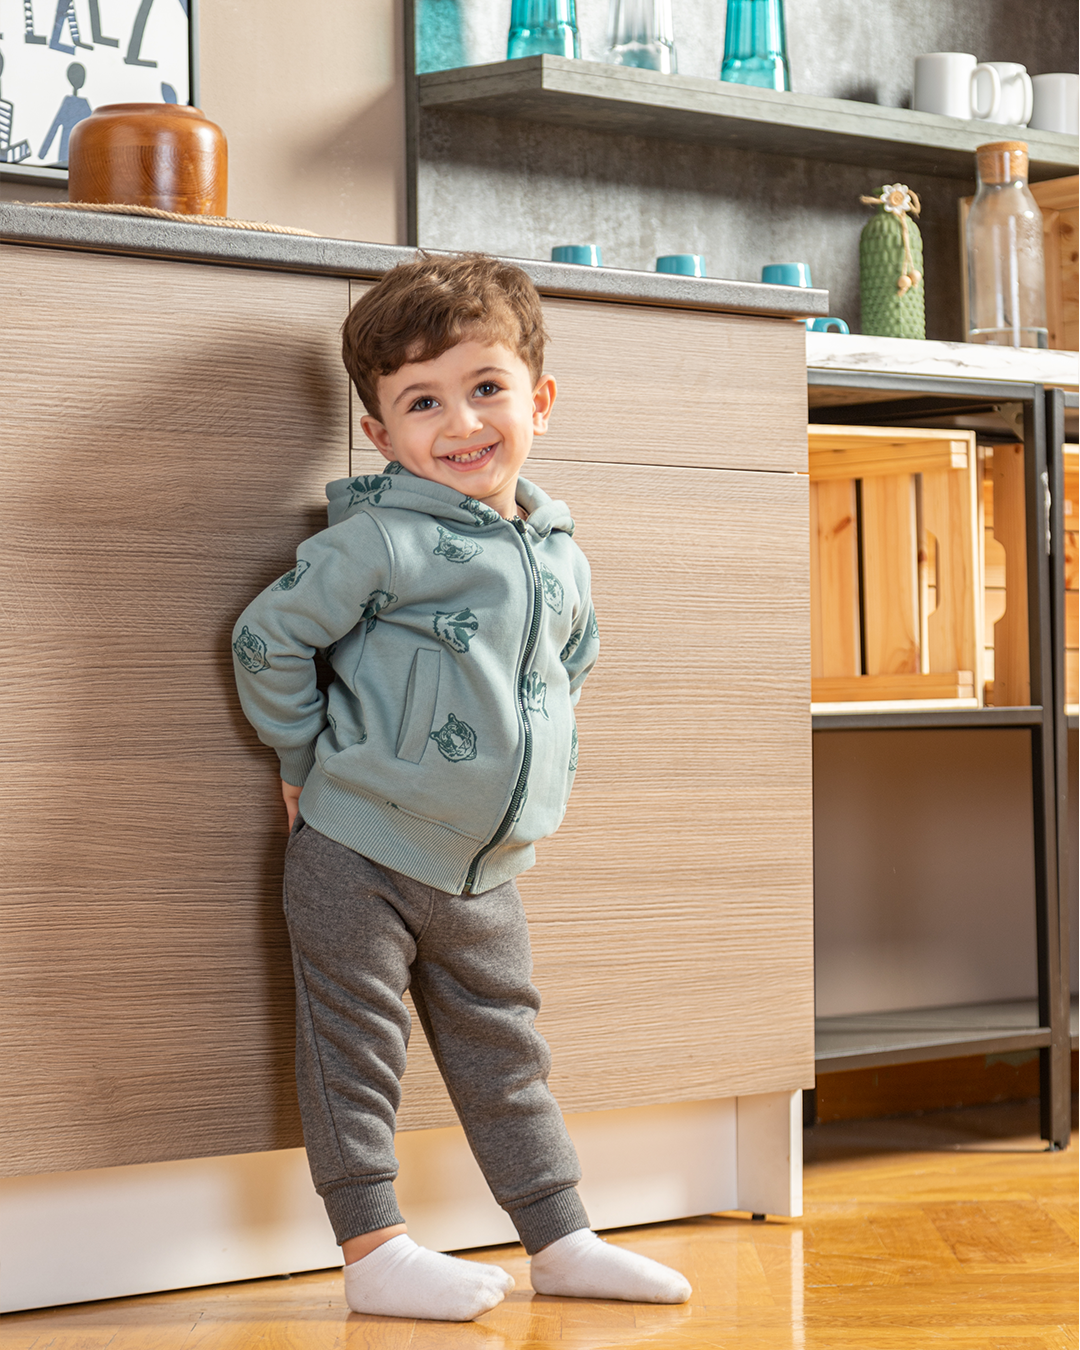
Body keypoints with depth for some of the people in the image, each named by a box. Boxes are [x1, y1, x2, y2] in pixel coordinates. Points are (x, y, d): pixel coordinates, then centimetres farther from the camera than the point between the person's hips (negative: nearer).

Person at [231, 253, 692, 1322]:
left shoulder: (560, 559, 6)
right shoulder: (383, 540, -14)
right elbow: (266, 638, -11)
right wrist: (312, 759, -5)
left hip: (484, 871, 6)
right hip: (358, 854, -6)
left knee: (504, 1054, 13)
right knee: (355, 1052, 0)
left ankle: (561, 1241, 21)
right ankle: (373, 1252, 7)